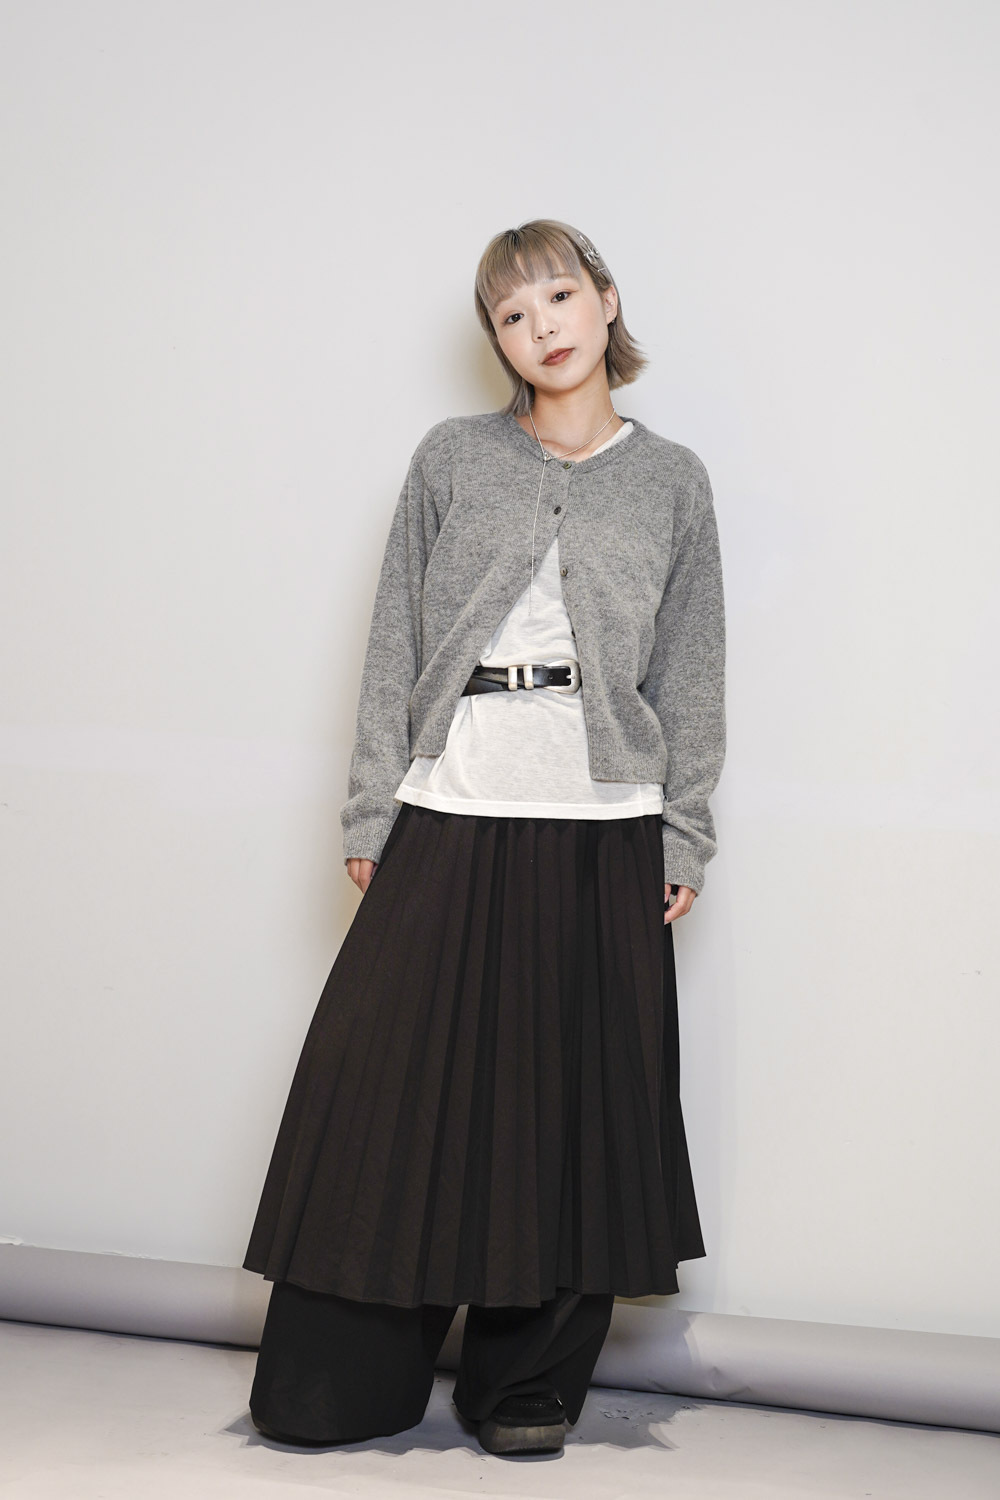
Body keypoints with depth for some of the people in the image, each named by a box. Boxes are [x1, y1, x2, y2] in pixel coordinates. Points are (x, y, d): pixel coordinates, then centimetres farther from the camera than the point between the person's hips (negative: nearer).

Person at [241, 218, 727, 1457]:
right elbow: (394, 646, 5)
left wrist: (683, 836, 2)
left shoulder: (671, 482, 8)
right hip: (451, 814, 0)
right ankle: (339, 1386, 13)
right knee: (395, 1088, 0)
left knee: (572, 1101, 5)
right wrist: (371, 816, 0)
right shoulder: (451, 461, 7)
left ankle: (528, 1384, 19)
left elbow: (691, 672, 8)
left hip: (602, 824, 1)